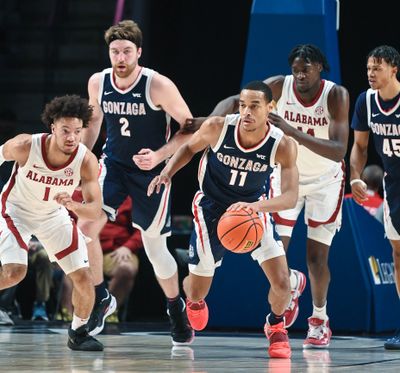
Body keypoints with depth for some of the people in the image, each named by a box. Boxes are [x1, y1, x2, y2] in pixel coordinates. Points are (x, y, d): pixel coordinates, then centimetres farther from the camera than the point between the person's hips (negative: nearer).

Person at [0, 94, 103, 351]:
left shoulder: (86, 161, -27)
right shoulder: (25, 146, -31)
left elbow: (95, 210, -25)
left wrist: (72, 206, -47)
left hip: (54, 215, 3)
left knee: (84, 277, -2)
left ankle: (79, 333, 22)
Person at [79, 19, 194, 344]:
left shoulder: (158, 86, -21)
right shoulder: (98, 83, -7)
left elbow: (189, 128, -14)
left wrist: (159, 156, -25)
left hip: (152, 171, -3)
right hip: (114, 164, 3)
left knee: (155, 248, 4)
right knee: (86, 226, -18)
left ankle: (176, 308, 31)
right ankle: (101, 298, 1)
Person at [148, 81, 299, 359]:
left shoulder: (283, 145, -27)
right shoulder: (218, 127, -25)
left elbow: (291, 197, -32)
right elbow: (190, 147, -2)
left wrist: (256, 206, -49)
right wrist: (167, 172, -18)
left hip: (253, 207, 0)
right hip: (212, 207, 0)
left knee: (281, 281, -13)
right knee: (198, 289, 5)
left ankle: (276, 325, 22)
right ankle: (193, 302, 47)